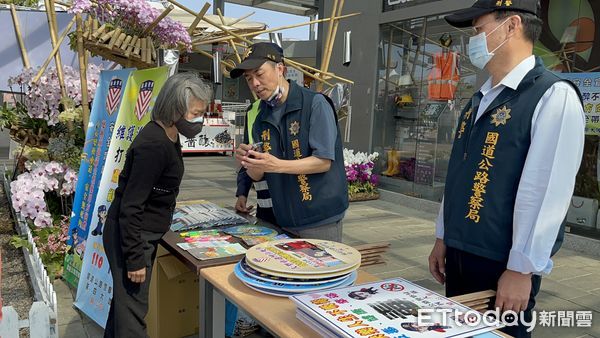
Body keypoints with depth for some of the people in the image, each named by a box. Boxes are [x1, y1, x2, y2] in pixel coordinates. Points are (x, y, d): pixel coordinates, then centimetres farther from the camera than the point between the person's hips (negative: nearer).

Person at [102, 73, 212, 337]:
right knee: (133, 309, 1)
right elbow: (130, 206, -25)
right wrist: (135, 258, -21)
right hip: (130, 235, -9)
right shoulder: (154, 144, -25)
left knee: (125, 300, 22)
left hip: (143, 234, 9)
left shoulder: (168, 135, 4)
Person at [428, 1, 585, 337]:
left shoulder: (554, 96, -14)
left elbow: (547, 191, -19)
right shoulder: (480, 100, 11)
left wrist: (521, 269, -18)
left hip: (503, 265, -7)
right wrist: (443, 237, 14)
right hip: (458, 255, 7)